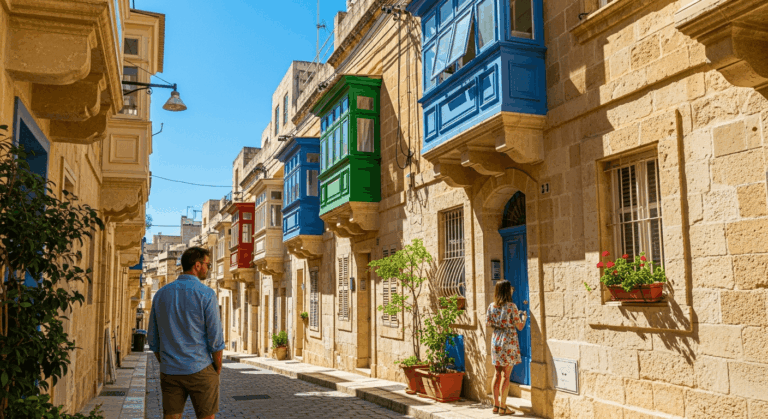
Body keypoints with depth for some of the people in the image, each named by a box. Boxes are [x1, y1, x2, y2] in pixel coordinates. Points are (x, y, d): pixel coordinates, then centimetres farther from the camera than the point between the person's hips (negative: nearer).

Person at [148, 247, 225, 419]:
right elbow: (216, 338, -12)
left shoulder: (161, 294, 5)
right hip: (200, 371, -5)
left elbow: (153, 340, 10)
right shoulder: (206, 294, -12)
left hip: (170, 372, 5)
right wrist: (218, 369, 1)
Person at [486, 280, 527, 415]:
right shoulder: (511, 306, -13)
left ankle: (496, 404, 19)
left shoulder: (492, 306, 1)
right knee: (506, 375, 1)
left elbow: (487, 323, 8)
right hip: (509, 341, -5)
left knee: (498, 374, 14)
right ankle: (503, 407, 6)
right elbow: (520, 327, -8)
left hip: (496, 340, 5)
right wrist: (524, 318, 12)